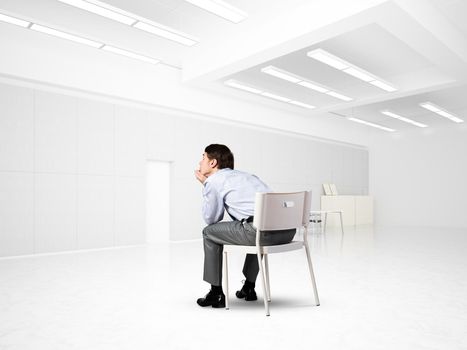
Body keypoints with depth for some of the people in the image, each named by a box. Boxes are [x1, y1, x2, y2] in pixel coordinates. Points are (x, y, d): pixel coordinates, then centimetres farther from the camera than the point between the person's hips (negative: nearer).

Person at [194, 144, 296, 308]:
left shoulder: (213, 181, 8)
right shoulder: (245, 174, 30)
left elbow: (211, 219, 15)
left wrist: (205, 184, 21)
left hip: (264, 230, -8)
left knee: (209, 233, 14)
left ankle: (216, 293, 20)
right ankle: (249, 288, 44)